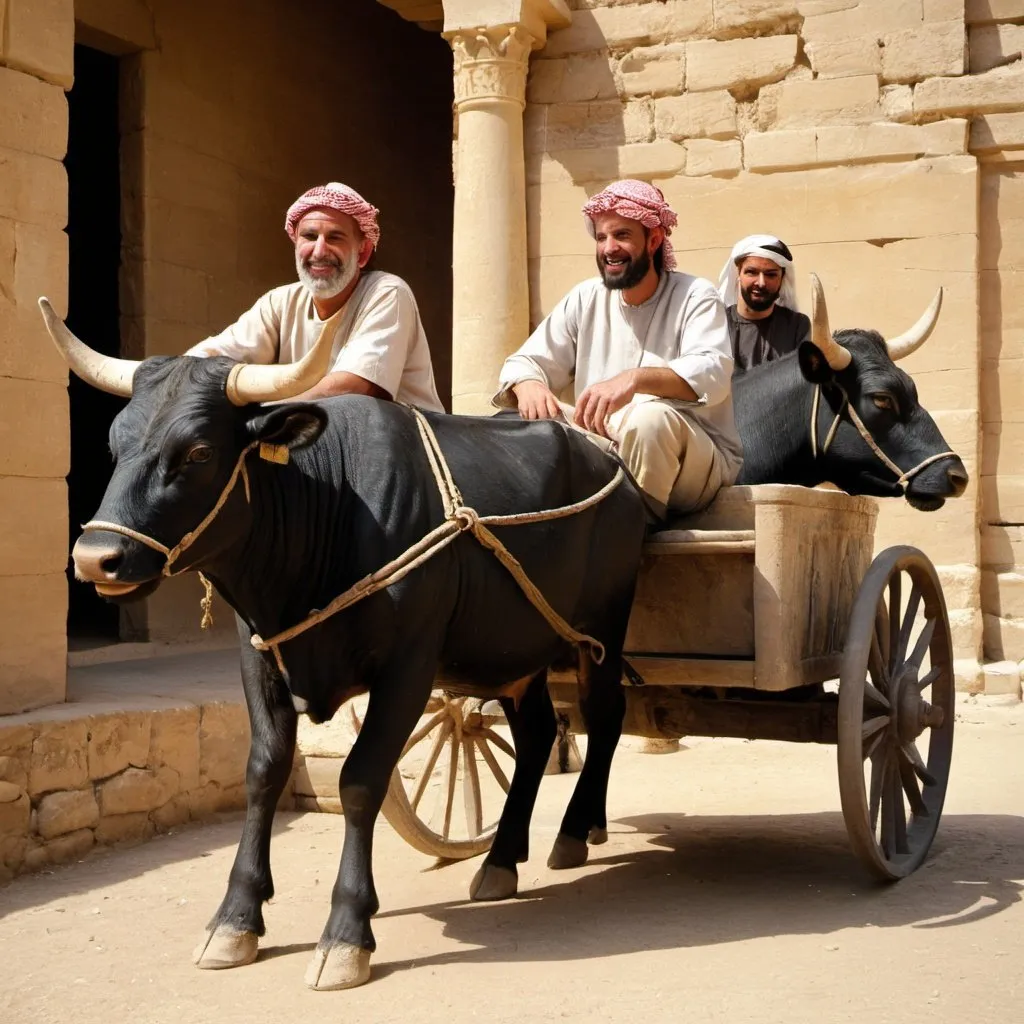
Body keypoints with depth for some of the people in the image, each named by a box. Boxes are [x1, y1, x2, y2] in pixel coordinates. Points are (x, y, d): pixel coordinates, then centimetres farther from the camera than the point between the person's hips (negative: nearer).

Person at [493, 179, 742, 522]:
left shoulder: (695, 296, -5)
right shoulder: (585, 299, 9)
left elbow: (713, 373, -23)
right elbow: (524, 362, 6)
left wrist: (635, 378, -42)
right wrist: (528, 385, -21)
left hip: (697, 462, -4)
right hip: (604, 456, 4)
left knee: (651, 417, -34)